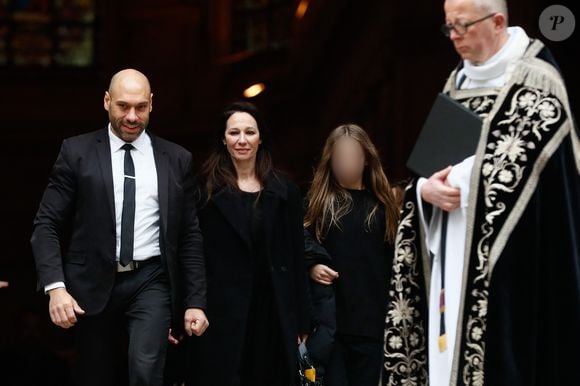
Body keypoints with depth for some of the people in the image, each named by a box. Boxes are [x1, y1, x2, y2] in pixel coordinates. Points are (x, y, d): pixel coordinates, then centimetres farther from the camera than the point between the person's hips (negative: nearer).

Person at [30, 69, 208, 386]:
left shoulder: (177, 159, 8)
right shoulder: (77, 152, 2)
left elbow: (190, 235, 9)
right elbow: (47, 224, -2)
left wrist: (195, 302, 4)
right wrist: (55, 286, -15)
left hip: (150, 281, 0)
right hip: (93, 284, 0)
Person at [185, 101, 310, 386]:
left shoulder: (285, 191, 8)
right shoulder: (206, 189, 1)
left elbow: (296, 259, 8)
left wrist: (301, 322, 5)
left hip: (273, 312, 3)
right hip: (220, 311, -2)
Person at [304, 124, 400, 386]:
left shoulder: (381, 204, 11)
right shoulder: (318, 201, 6)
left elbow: (393, 257, 11)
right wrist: (311, 266, -15)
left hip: (371, 317, 2)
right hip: (329, 315, -2)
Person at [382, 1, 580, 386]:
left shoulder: (535, 79, -5)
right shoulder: (458, 82, 16)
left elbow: (520, 164, -13)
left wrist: (461, 183, -12)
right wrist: (425, 189, -6)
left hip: (509, 249, -7)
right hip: (451, 250, 7)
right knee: (449, 348, 3)